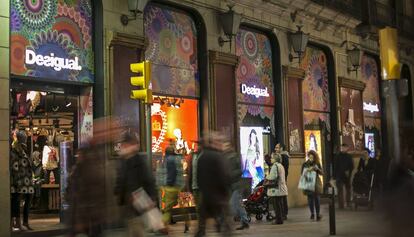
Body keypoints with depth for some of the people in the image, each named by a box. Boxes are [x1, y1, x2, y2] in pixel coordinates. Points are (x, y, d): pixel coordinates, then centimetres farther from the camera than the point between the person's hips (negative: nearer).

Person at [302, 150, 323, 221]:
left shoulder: (317, 164, 4)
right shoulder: (305, 164, 3)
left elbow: (322, 173, -1)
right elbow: (302, 173, 2)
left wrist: (317, 169, -18)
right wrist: (307, 170, -16)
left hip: (316, 184, 0)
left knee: (317, 199, -3)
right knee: (310, 199, -1)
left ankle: (318, 214, 4)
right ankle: (312, 214, 11)